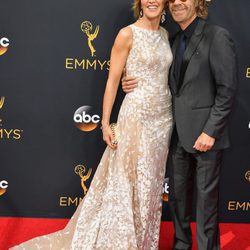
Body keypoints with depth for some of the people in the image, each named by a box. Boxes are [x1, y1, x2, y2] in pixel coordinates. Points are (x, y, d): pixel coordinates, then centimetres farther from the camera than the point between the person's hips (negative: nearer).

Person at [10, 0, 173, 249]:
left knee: (152, 184, 14)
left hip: (163, 118, 6)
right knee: (129, 184, 2)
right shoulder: (127, 34, -8)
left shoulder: (164, 33, 11)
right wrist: (106, 123, -11)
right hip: (137, 117, -6)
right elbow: (112, 81, -8)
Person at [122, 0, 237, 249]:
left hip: (204, 132, -6)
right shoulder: (175, 41, 12)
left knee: (206, 195, 7)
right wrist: (139, 83, -6)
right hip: (178, 133, 6)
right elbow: (173, 85, 11)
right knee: (177, 192, 15)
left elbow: (227, 89, -13)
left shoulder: (217, 36, -10)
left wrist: (211, 131, -17)